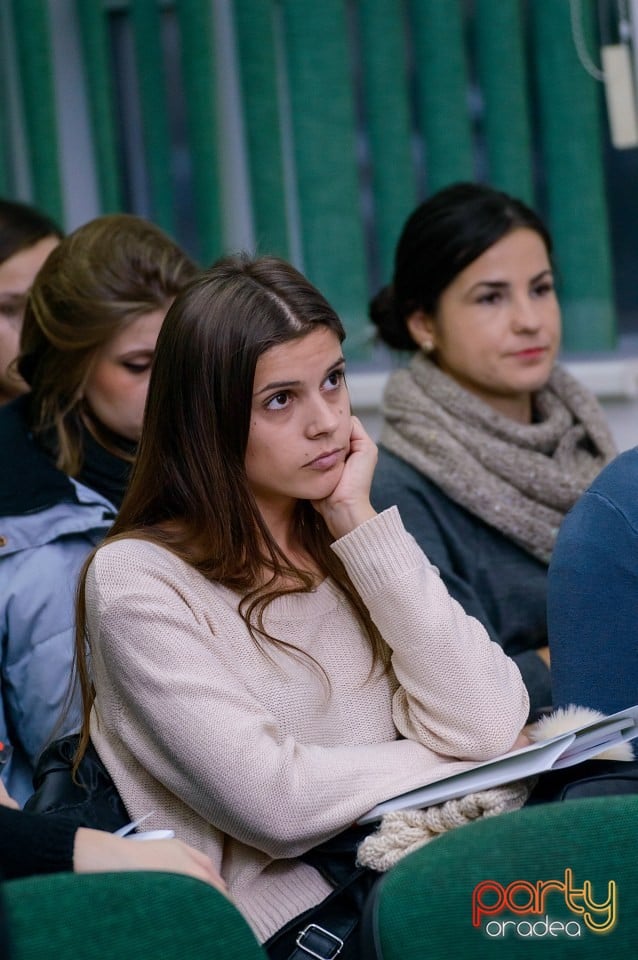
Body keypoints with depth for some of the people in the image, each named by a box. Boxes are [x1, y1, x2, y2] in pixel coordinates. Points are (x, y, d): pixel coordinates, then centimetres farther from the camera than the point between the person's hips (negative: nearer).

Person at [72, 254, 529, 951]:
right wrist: (455, 762, -2)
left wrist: (358, 522, -3)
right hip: (289, 921, -5)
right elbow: (273, 802, -15)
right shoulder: (137, 580, -4)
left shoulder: (354, 544, 13)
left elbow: (487, 725, -2)